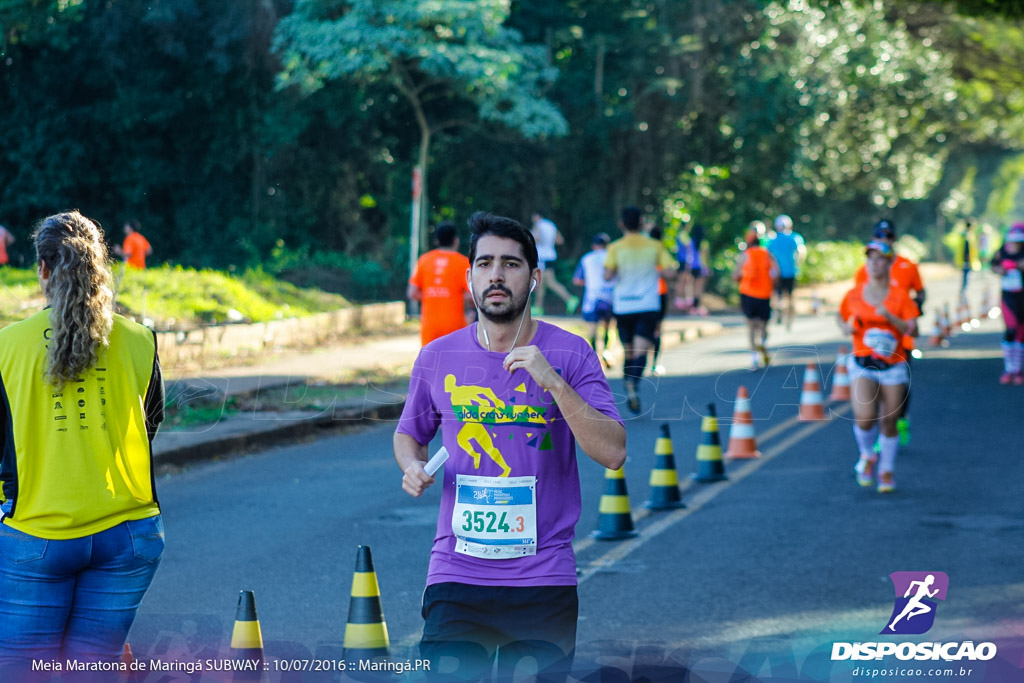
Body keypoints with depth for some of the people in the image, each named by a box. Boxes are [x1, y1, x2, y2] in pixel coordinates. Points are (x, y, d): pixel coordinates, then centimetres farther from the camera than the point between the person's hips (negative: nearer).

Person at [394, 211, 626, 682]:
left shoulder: (571, 355, -2)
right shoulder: (437, 359, 4)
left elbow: (613, 453, -12)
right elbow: (409, 434, 22)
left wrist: (554, 383, -21)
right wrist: (412, 466, -1)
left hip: (544, 581, -1)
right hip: (456, 577, 1)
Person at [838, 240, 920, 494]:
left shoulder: (899, 296, 0)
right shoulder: (853, 295, 3)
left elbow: (910, 328, -7)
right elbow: (842, 318, 19)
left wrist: (888, 316, -22)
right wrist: (847, 327, -4)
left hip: (893, 366, 0)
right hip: (862, 365, 0)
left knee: (889, 422, 4)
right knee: (864, 417, -18)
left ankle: (887, 471, 24)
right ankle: (867, 456, 12)